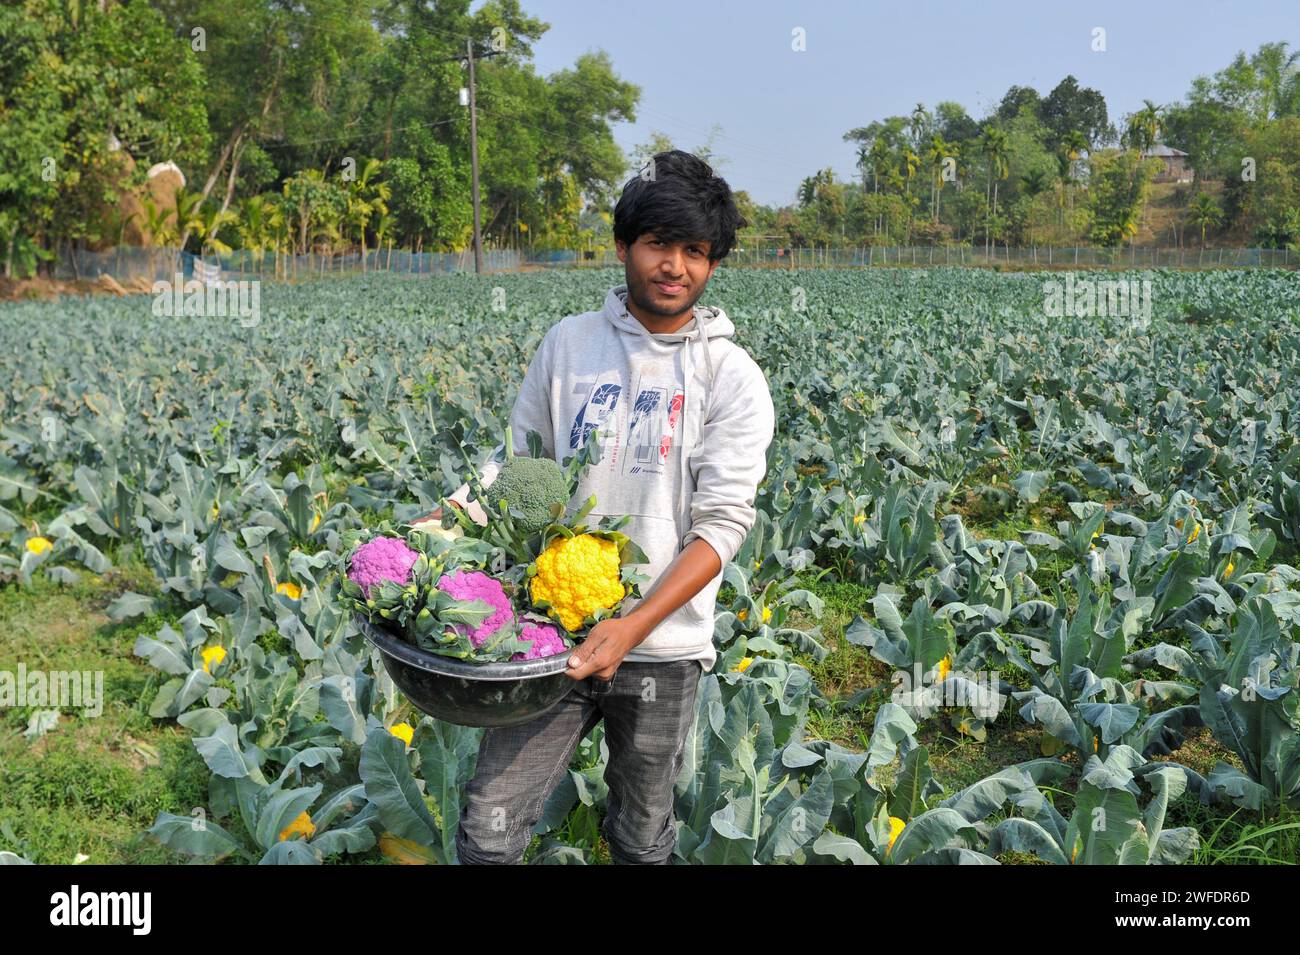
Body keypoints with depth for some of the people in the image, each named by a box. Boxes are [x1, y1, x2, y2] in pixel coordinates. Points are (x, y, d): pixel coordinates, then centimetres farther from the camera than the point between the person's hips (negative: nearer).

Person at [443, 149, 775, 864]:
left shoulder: (732, 378, -5)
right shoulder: (567, 342, 4)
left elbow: (721, 526, -11)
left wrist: (633, 627, -23)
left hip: (661, 644, -1)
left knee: (642, 840, 15)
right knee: (488, 832, -1)